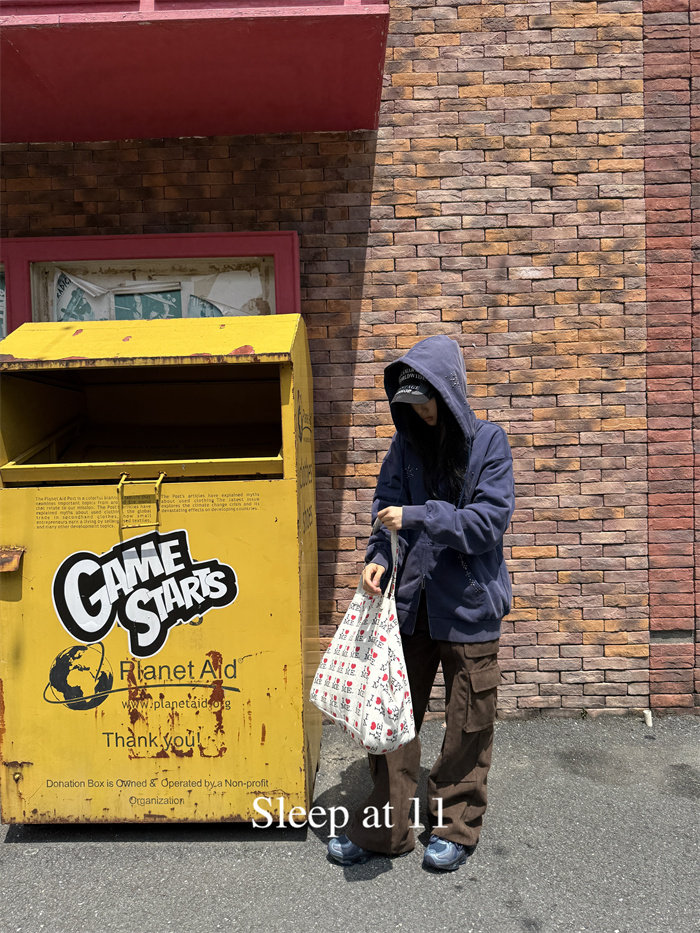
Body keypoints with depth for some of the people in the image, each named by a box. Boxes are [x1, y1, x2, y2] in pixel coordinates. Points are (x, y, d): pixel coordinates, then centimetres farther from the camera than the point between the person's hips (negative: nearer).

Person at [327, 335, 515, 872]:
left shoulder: (488, 441, -7)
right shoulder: (407, 443, 4)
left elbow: (490, 520, -14)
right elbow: (388, 505, 5)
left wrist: (418, 516, -21)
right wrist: (380, 557, -13)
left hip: (469, 605, -3)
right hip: (411, 603, 4)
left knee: (468, 725, 11)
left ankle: (457, 828, 33)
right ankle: (386, 828, 28)